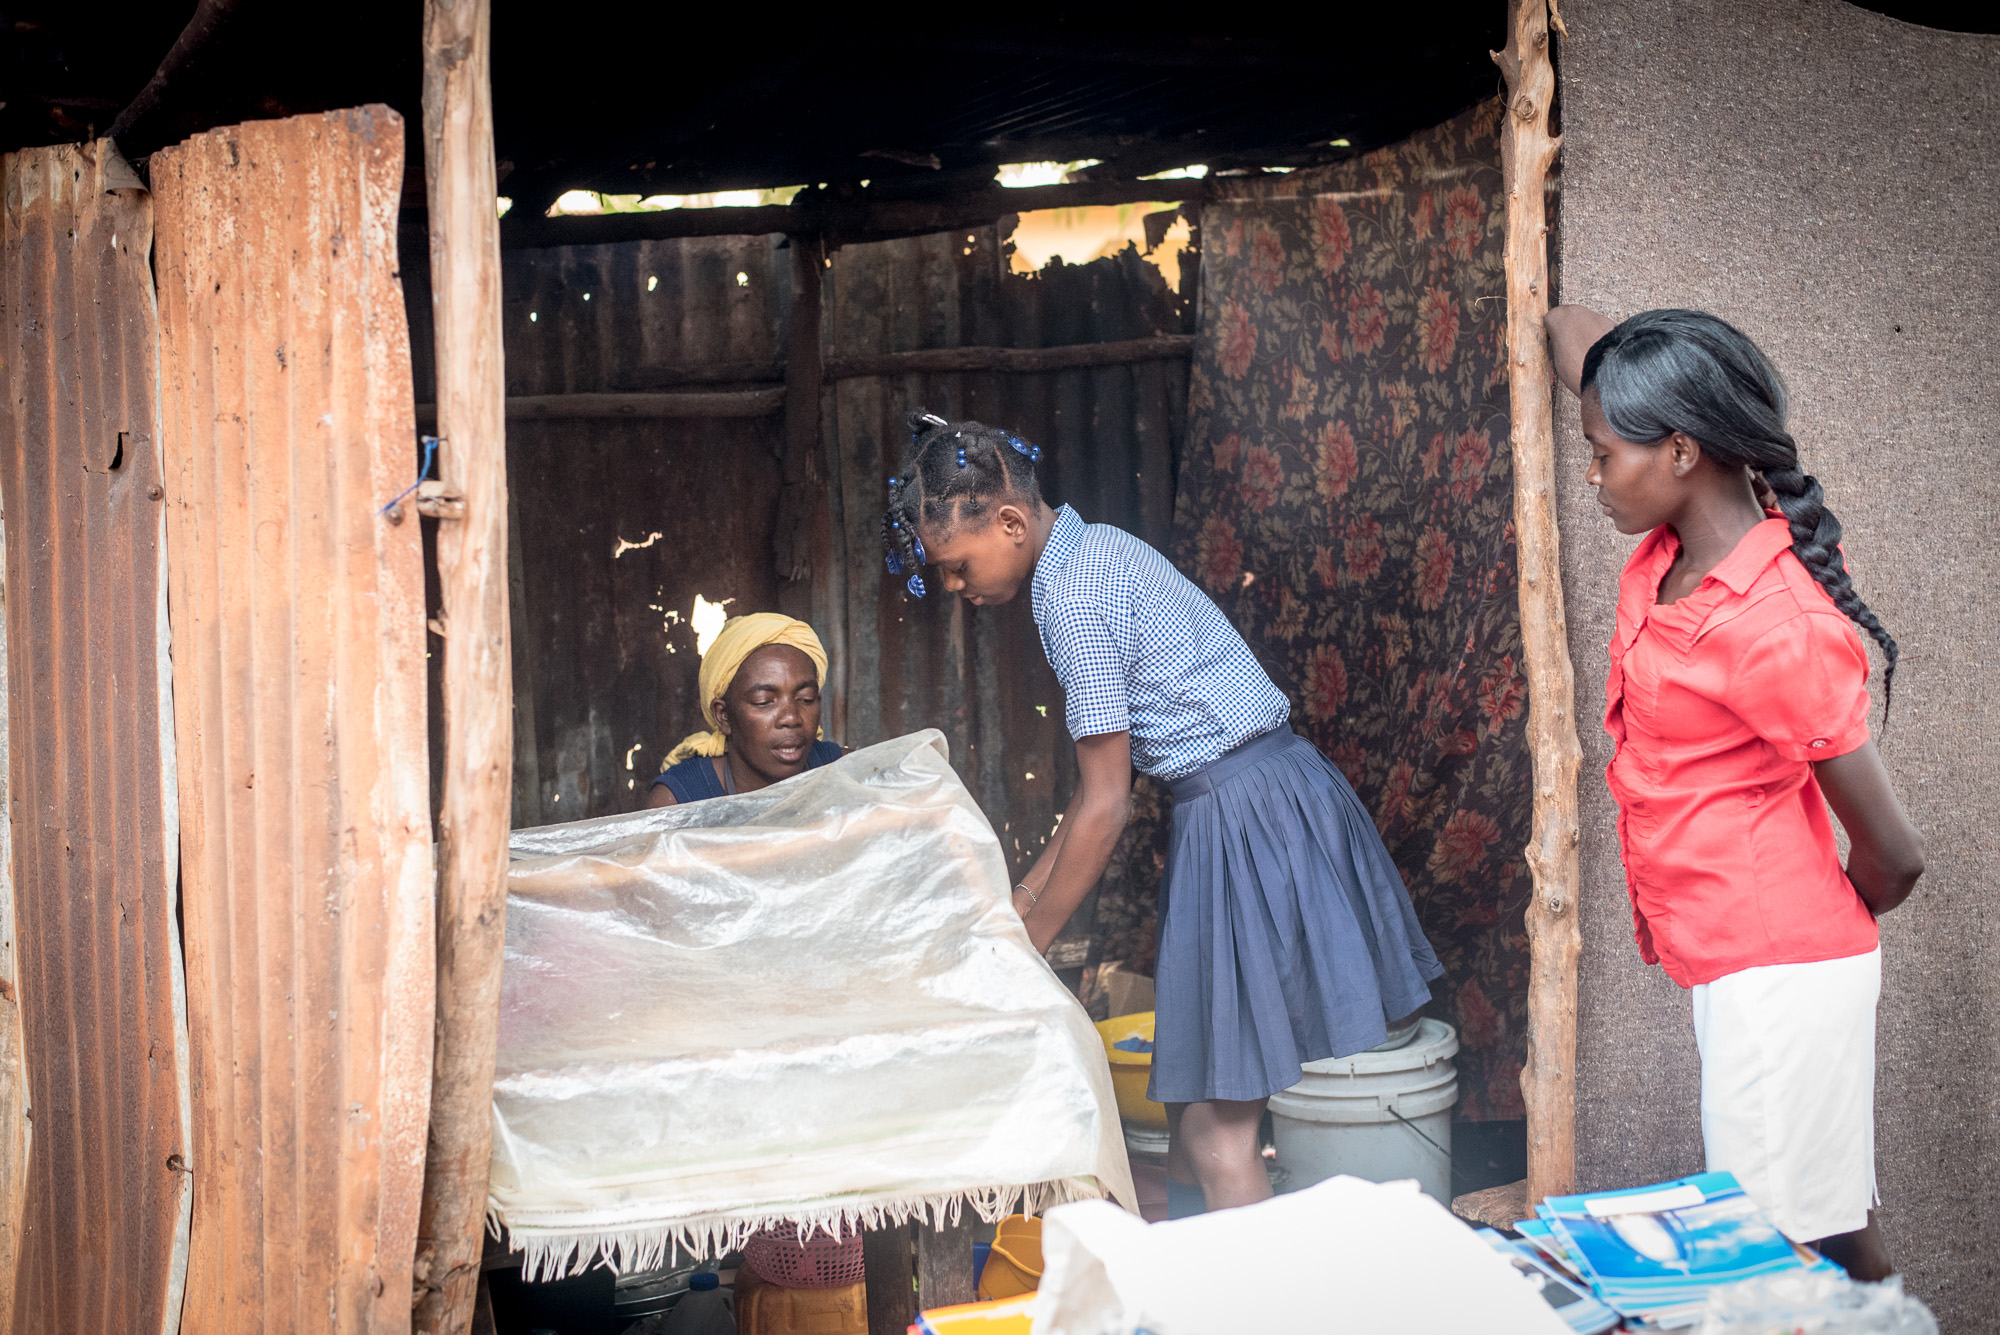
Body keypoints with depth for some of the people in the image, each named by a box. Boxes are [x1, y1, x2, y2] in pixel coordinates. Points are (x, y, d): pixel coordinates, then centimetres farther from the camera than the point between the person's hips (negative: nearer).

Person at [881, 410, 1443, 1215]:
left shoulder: (1074, 598, -17)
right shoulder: (1095, 550, 13)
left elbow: (1105, 807, -14)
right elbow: (1108, 778, 16)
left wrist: (1025, 946, -4)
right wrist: (1024, 895, 18)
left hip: (1245, 819, -10)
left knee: (1217, 1133, -4)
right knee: (1191, 1106, 15)